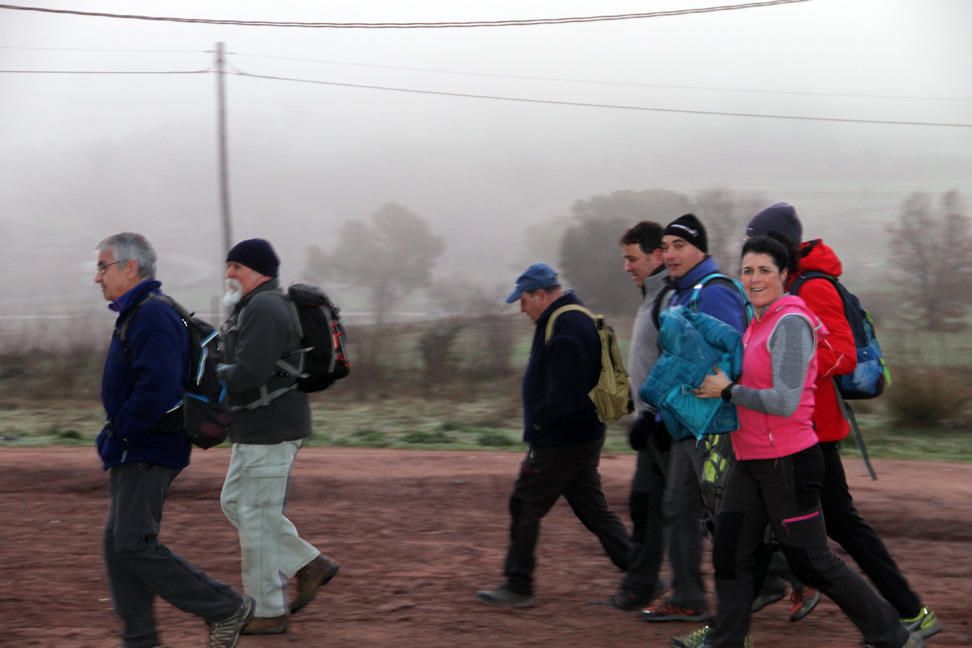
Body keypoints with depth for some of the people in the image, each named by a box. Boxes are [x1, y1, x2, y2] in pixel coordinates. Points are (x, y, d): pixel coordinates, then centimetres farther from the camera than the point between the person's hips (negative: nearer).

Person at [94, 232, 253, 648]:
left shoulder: (152, 317, -17)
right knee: (118, 543, 9)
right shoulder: (137, 314, 17)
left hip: (147, 452, -11)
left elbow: (157, 389, -28)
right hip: (135, 453, 11)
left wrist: (118, 435, -18)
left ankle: (226, 609, -5)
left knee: (133, 545, -12)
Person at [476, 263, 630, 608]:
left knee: (525, 505, 0)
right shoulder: (580, 319, 15)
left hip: (561, 440, -10)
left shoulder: (565, 327, -19)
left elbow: (564, 393, -27)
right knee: (593, 509, 13)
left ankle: (517, 586, 6)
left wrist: (538, 422, -14)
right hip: (585, 436, 10)